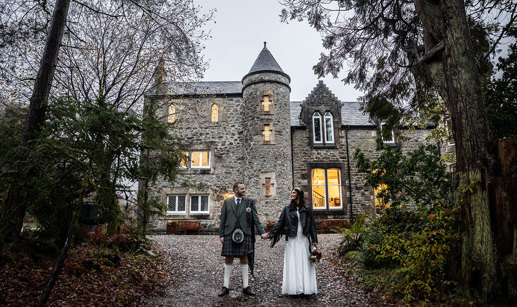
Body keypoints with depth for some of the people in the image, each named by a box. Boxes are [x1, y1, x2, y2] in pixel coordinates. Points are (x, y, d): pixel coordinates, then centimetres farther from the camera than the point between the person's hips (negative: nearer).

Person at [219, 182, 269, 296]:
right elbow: (223, 219, 7)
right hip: (229, 234, 0)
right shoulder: (227, 202, 8)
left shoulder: (250, 202, 6)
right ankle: (226, 286, 15)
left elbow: (255, 218, 2)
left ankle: (245, 287, 14)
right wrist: (221, 235, 0)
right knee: (228, 260, 5)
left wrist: (262, 232, -8)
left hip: (244, 234, 0)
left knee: (244, 259, 5)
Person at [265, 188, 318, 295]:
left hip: (304, 240, 0)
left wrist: (314, 240, 3)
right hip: (292, 241, 0)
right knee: (292, 264, 0)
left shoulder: (307, 209, 5)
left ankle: (306, 288, 10)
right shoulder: (287, 209, 6)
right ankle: (294, 288, 6)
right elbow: (280, 223, 6)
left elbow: (312, 225, 6)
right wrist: (270, 233, -1)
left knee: (304, 263, 1)